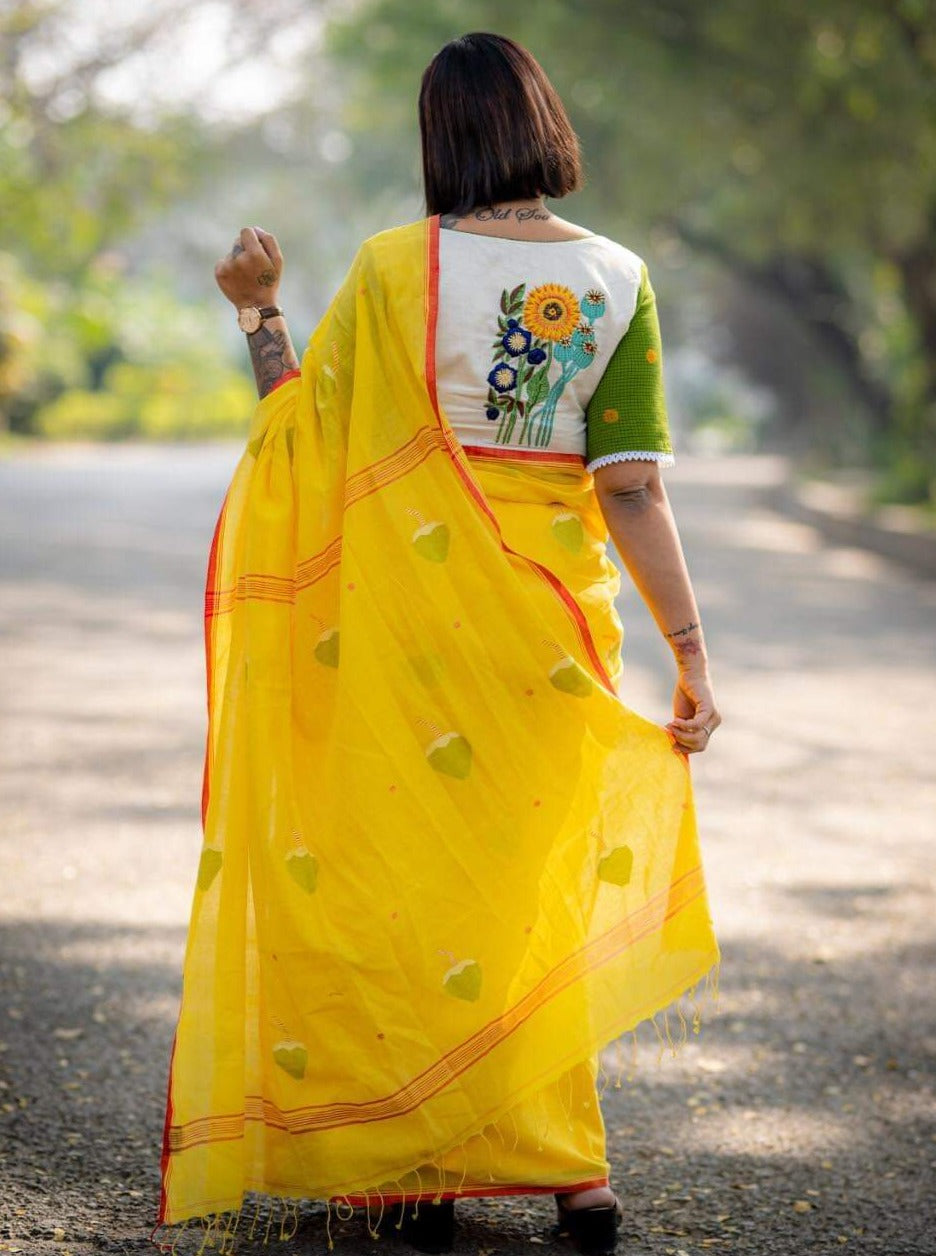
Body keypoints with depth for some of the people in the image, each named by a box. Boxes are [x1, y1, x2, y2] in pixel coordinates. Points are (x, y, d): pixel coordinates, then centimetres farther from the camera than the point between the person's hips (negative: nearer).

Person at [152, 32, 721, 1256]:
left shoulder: (394, 269, -9)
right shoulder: (617, 280, -3)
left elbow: (307, 441, -4)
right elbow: (633, 488, -8)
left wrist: (256, 310, 7)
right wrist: (690, 651, -5)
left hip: (416, 615, -2)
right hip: (554, 620, 2)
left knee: (413, 874, 9)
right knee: (542, 882, 15)